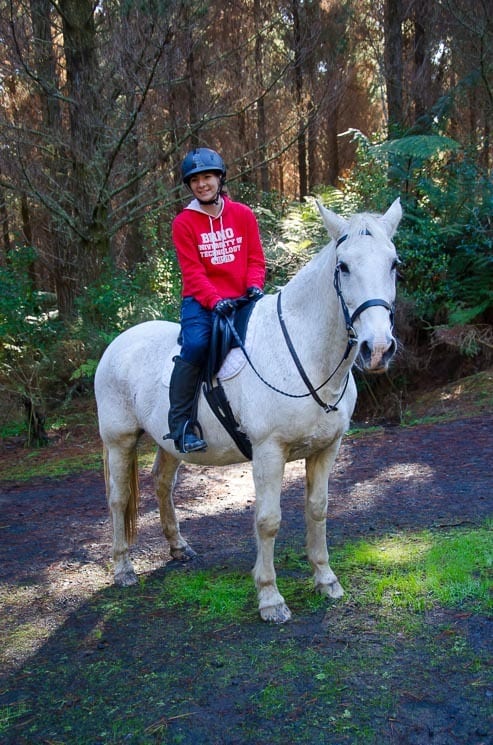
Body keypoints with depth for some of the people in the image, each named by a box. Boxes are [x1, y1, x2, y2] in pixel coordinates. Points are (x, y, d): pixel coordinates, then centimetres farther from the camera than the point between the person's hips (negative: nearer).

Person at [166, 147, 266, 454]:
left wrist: (254, 285, -13)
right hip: (201, 301, -3)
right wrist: (215, 300, -19)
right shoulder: (183, 223, 2)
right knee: (196, 344, -30)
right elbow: (192, 271, -5)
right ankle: (180, 423, -20)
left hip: (241, 298, 3)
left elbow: (256, 258, 8)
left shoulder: (243, 214, 9)